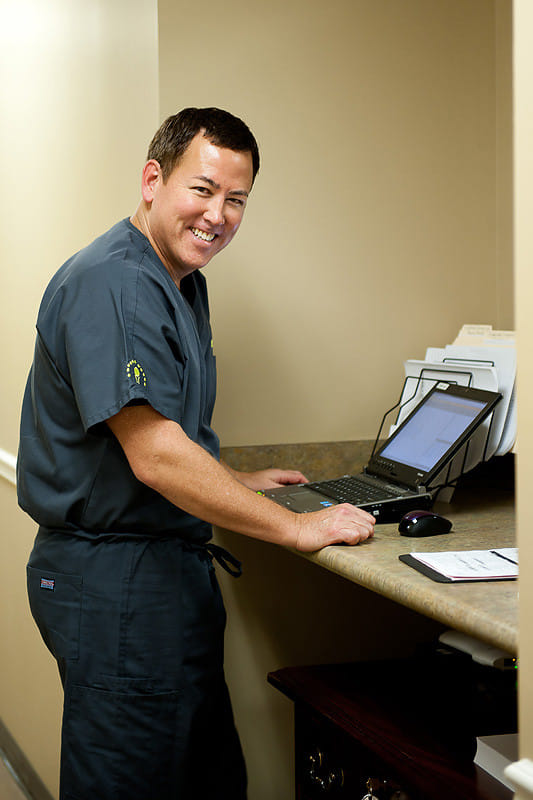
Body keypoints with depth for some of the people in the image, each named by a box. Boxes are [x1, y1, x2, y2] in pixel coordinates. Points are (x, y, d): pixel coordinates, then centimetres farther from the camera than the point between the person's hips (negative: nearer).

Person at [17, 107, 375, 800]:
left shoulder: (184, 285, 15)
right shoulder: (112, 284, -20)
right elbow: (155, 457, -26)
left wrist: (236, 482, 20)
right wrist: (297, 528, -21)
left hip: (175, 563, 10)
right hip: (115, 580, -10)